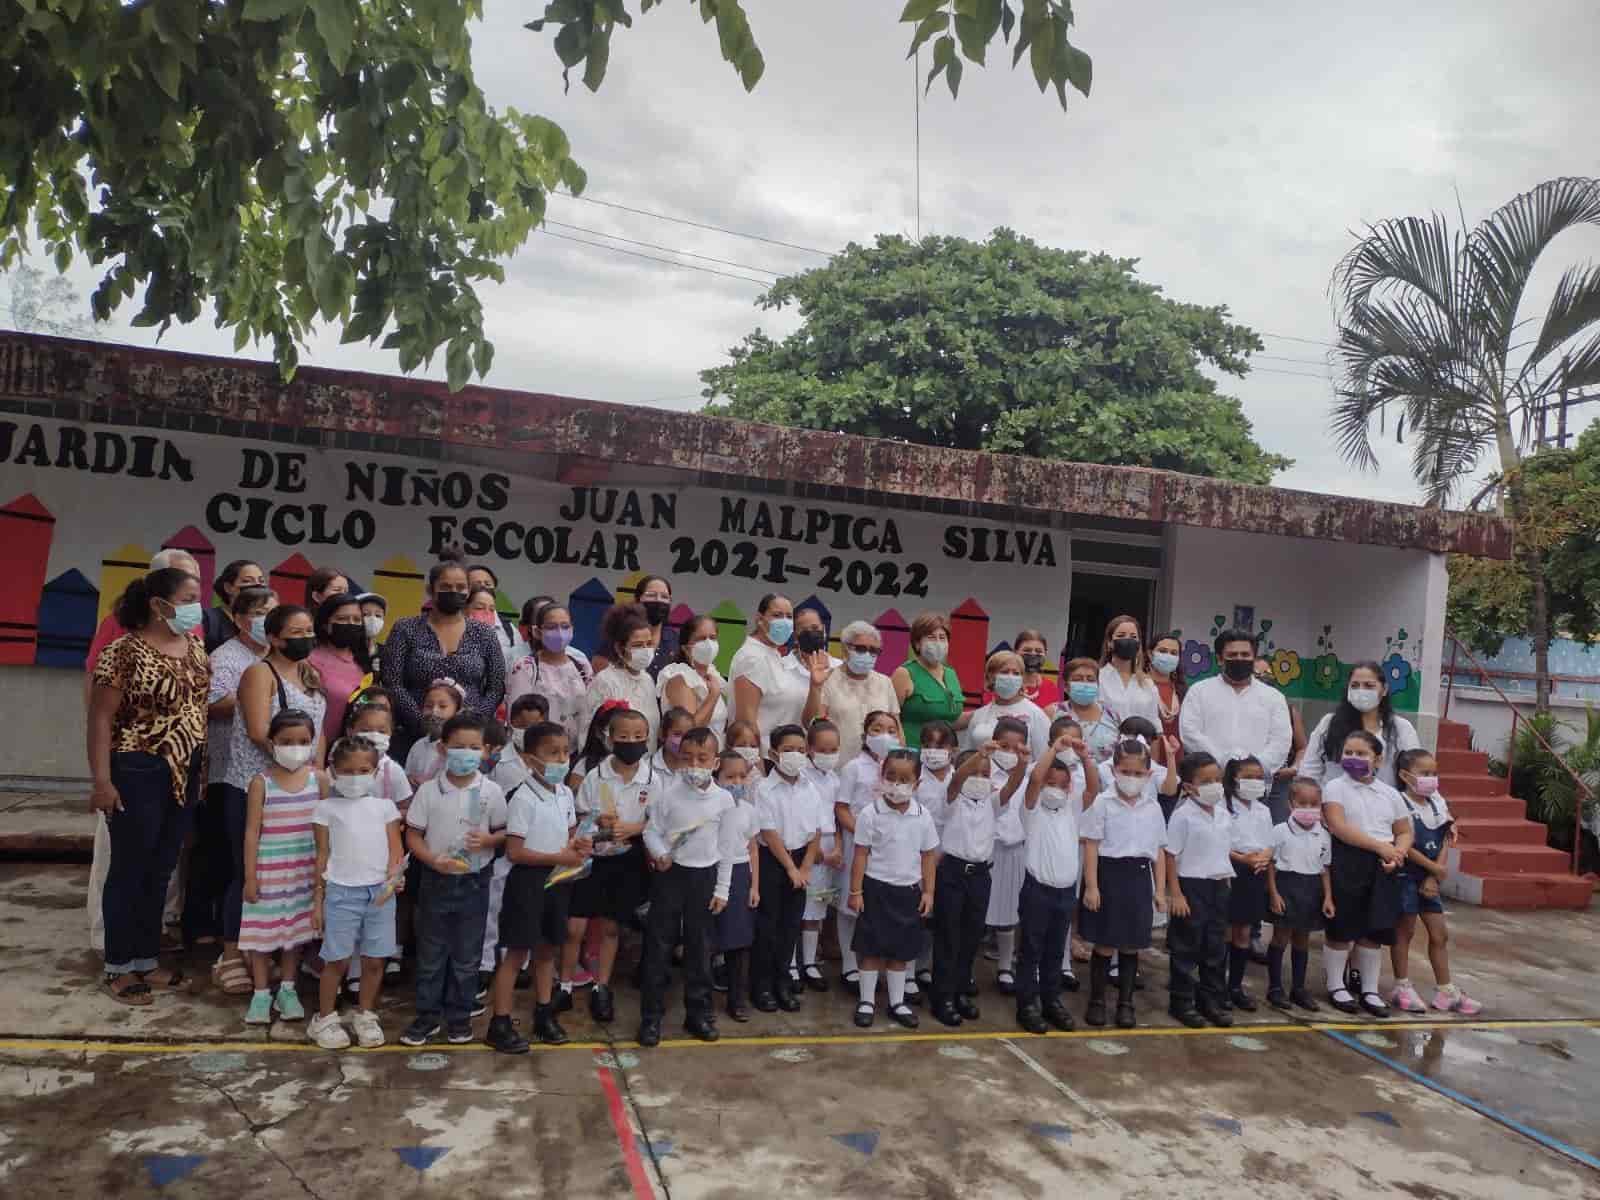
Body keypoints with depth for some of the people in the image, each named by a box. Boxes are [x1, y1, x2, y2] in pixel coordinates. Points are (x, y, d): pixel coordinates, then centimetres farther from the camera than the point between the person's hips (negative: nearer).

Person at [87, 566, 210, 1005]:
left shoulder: (195, 647, 7)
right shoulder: (124, 652, -14)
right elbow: (100, 718, -14)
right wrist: (101, 780, -16)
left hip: (186, 775, 7)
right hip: (139, 775, -7)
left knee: (161, 871, 15)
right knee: (130, 870, 5)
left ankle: (147, 959, 28)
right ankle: (118, 967, 19)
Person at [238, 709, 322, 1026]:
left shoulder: (318, 779, -2)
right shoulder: (262, 782, -8)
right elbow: (252, 831, -7)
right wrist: (250, 876, -8)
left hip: (304, 870, 2)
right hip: (269, 870, -2)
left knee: (296, 929, 10)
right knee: (263, 930, 5)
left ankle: (287, 990, 24)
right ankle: (261, 993, 20)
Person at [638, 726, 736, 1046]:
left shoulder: (724, 799, -3)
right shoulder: (666, 789, -8)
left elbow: (725, 848, 3)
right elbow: (652, 829, -4)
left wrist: (722, 889, 4)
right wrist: (659, 853, -24)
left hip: (704, 876, 2)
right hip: (669, 873, -1)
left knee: (700, 947, 11)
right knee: (658, 944, 3)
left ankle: (698, 1012, 24)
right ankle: (651, 1015, 14)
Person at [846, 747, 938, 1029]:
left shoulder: (922, 816, -3)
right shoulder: (871, 814, -12)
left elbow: (928, 856, 5)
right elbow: (861, 855, -7)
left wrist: (928, 891, 2)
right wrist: (855, 891, -8)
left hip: (909, 890, 3)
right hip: (876, 889, -3)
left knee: (901, 950, 13)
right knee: (872, 948, 6)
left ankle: (897, 1002, 26)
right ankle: (867, 1001, 20)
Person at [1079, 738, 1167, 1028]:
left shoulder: (1153, 807, 7)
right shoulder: (1102, 803, -6)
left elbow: (1159, 851, 12)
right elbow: (1091, 847, -7)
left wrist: (1160, 889, 8)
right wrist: (1091, 886, -12)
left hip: (1139, 876, 4)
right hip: (1109, 873, -3)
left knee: (1132, 945, 10)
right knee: (1105, 944, 4)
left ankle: (1125, 1002, 22)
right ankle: (1097, 1000, 17)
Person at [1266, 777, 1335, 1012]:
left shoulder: (1323, 835, 3)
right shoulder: (1280, 831, -10)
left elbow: (1324, 868, 8)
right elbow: (1271, 864, -7)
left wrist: (1328, 897, 2)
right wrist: (1274, 893, -12)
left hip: (1312, 889, 4)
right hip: (1286, 885, -4)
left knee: (1303, 939, 13)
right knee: (1281, 937, 2)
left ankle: (1298, 988, 24)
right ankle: (1275, 987, 12)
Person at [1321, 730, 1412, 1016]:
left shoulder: (1390, 794, 11)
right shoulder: (1335, 787, -4)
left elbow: (1404, 832, 13)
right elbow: (1339, 827, -15)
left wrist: (1397, 854, -9)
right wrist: (1380, 847, -18)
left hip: (1383, 867, 4)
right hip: (1347, 863, -4)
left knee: (1373, 930, 9)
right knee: (1341, 929, 2)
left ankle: (1369, 989, 22)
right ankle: (1336, 986, 16)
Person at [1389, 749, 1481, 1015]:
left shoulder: (1438, 803, 4)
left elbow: (1443, 843, 2)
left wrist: (1433, 877, -6)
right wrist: (1436, 869, -15)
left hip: (1429, 878, 7)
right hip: (1406, 876, -7)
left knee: (1440, 933, 10)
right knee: (1405, 931, 3)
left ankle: (1446, 991, 20)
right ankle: (1402, 988, 13)